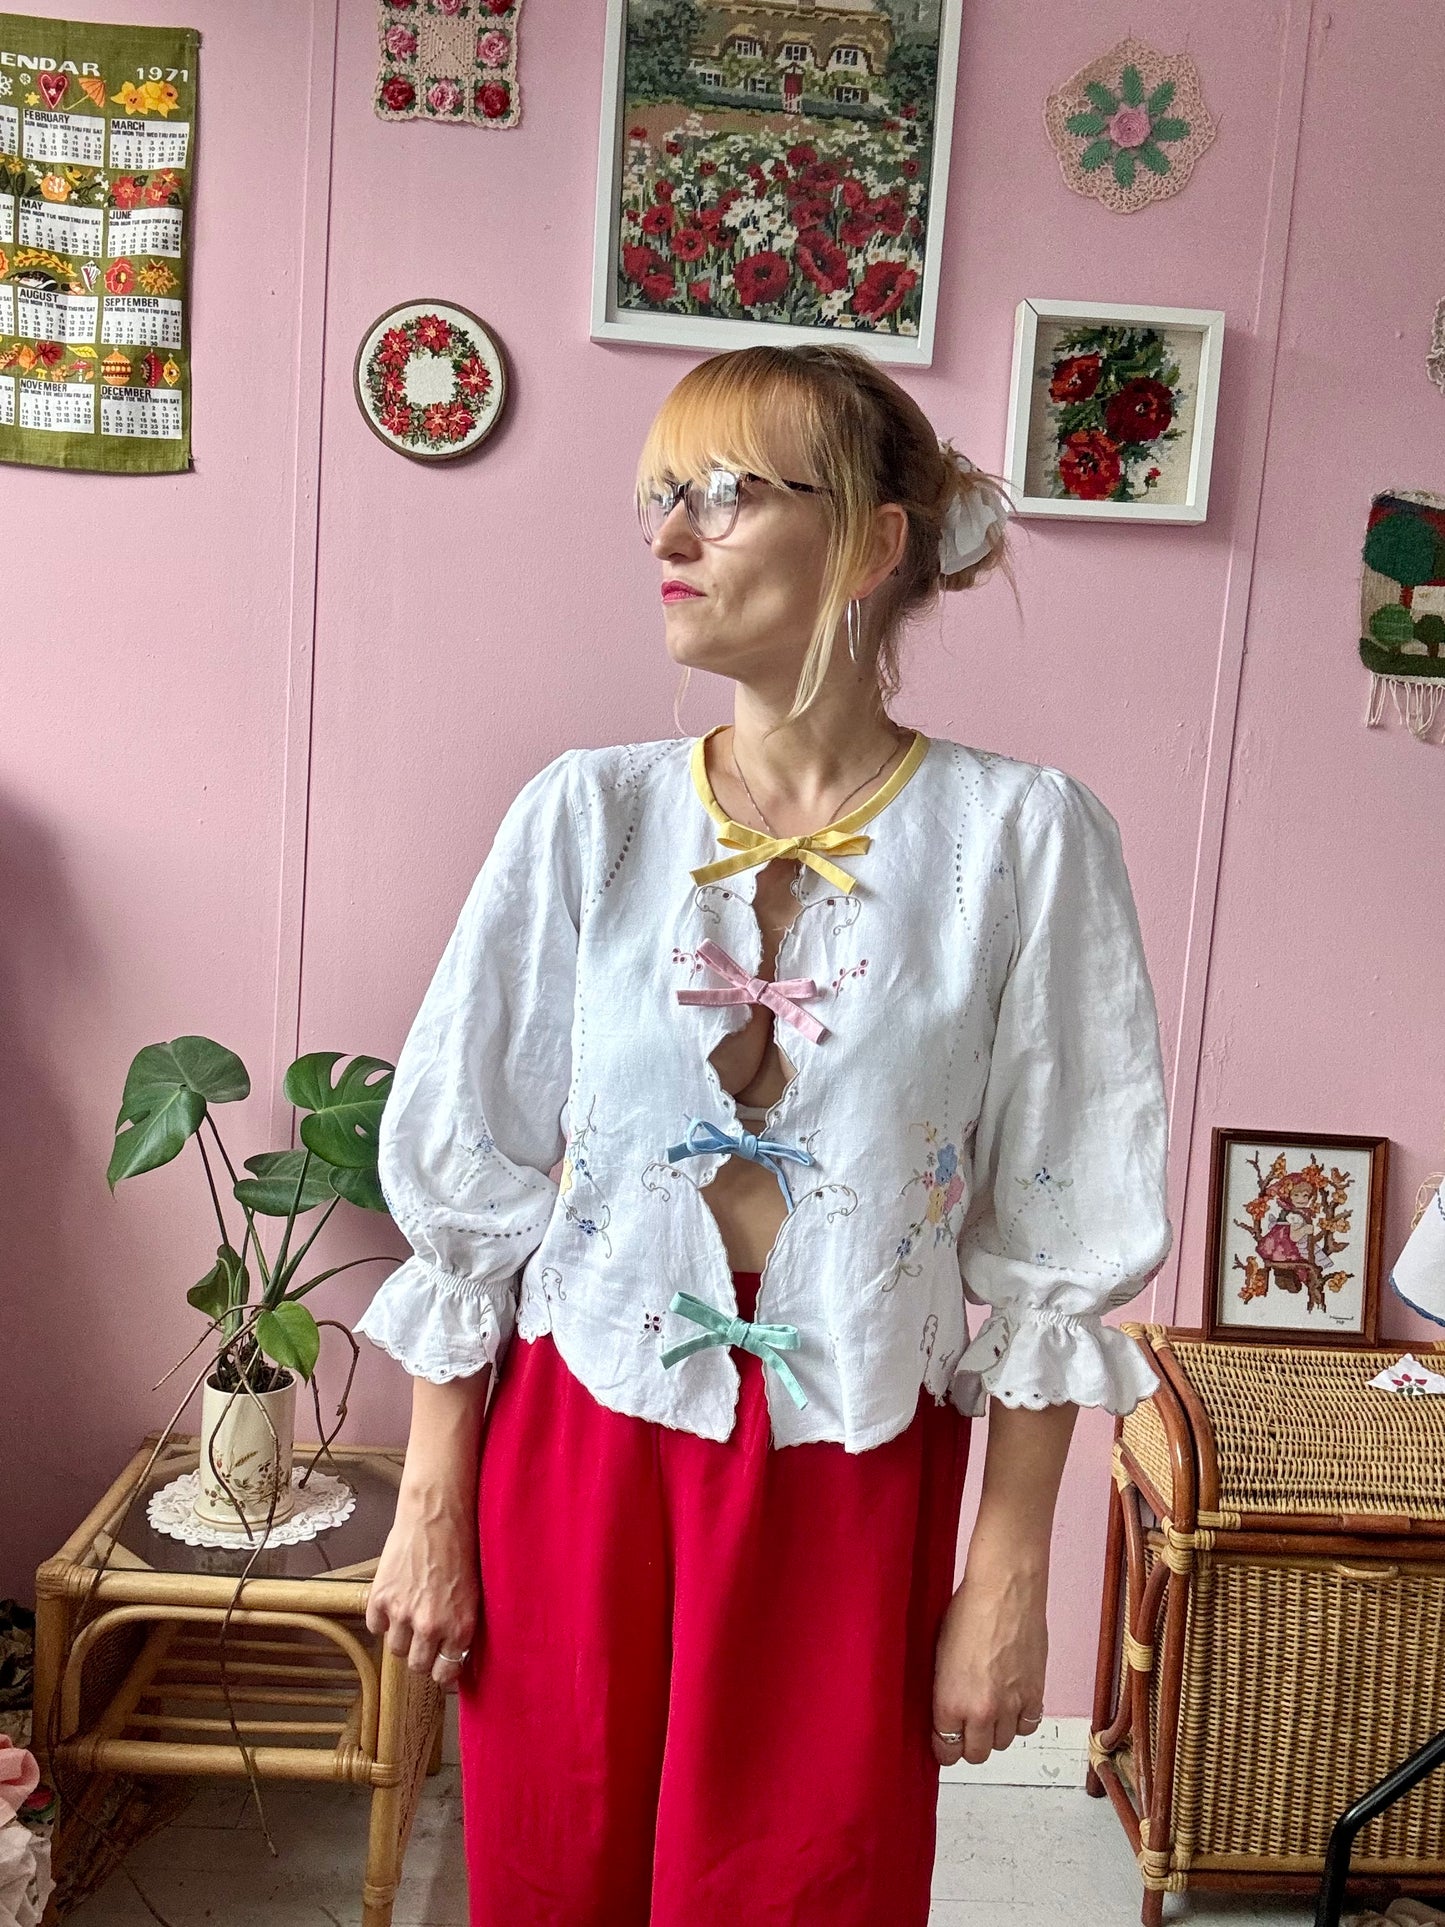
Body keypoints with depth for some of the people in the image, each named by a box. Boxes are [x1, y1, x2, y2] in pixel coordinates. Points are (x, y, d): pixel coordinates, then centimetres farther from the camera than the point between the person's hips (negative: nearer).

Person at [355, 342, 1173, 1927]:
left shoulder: (1024, 838, -9)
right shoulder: (588, 813, -5)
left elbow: (1056, 1237, -6)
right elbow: (466, 1181, -1)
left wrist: (1009, 1573, -4)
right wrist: (430, 1503, 2)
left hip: (852, 1477, -1)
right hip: (577, 1437, 2)